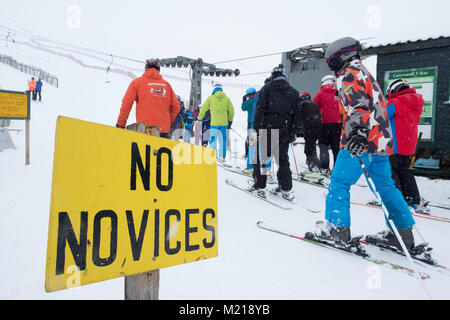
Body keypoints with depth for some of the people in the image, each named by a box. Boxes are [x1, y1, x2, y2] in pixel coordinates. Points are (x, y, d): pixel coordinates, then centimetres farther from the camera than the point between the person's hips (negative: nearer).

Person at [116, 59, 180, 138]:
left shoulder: (137, 82, 8)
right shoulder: (166, 84, 15)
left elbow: (126, 104, 2)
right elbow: (176, 107, 15)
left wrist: (120, 124, 8)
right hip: (163, 130, 3)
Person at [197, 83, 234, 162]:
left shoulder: (210, 98, 2)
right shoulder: (227, 98, 7)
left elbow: (203, 109, 6)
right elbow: (231, 110, 10)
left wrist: (199, 118, 18)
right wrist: (230, 120, 22)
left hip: (214, 123, -2)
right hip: (224, 123, 2)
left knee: (213, 140, 3)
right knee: (222, 140, 9)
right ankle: (222, 157, 11)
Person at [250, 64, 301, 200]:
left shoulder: (267, 88, 2)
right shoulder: (293, 92, 14)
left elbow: (260, 109, -8)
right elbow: (297, 114, 11)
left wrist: (256, 128, -8)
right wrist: (293, 132, 16)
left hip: (267, 128, -3)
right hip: (284, 130, 4)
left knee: (261, 157, 5)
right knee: (283, 159, 10)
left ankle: (259, 185, 6)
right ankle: (286, 189, 10)